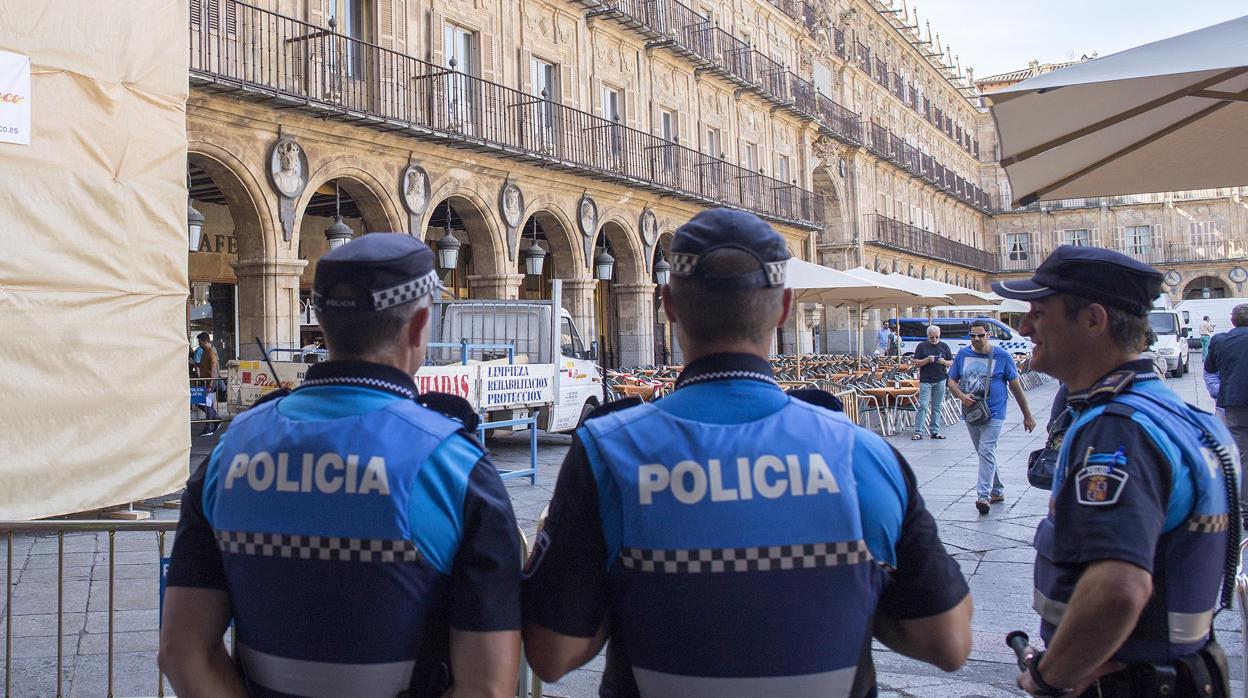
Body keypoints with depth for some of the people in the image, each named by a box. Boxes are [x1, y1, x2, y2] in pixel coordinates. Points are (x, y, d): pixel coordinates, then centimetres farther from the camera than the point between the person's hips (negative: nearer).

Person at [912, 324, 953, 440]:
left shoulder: (944, 346, 8)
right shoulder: (921, 347, 2)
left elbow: (951, 363, 8)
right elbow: (916, 363, -1)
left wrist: (944, 362, -12)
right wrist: (927, 360, -17)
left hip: (940, 380, 3)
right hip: (926, 380, -2)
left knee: (937, 406, 7)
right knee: (923, 406, -7)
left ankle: (935, 431, 13)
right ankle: (918, 432, -6)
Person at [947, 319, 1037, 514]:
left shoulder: (1002, 356, -5)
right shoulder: (963, 354, 5)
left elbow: (1016, 386, 0)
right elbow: (951, 381, 10)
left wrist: (1027, 416, 3)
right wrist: (962, 396, -11)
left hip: (993, 413, -5)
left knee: (986, 452, -15)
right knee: (985, 453, 15)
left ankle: (983, 496, -16)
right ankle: (998, 491, 28)